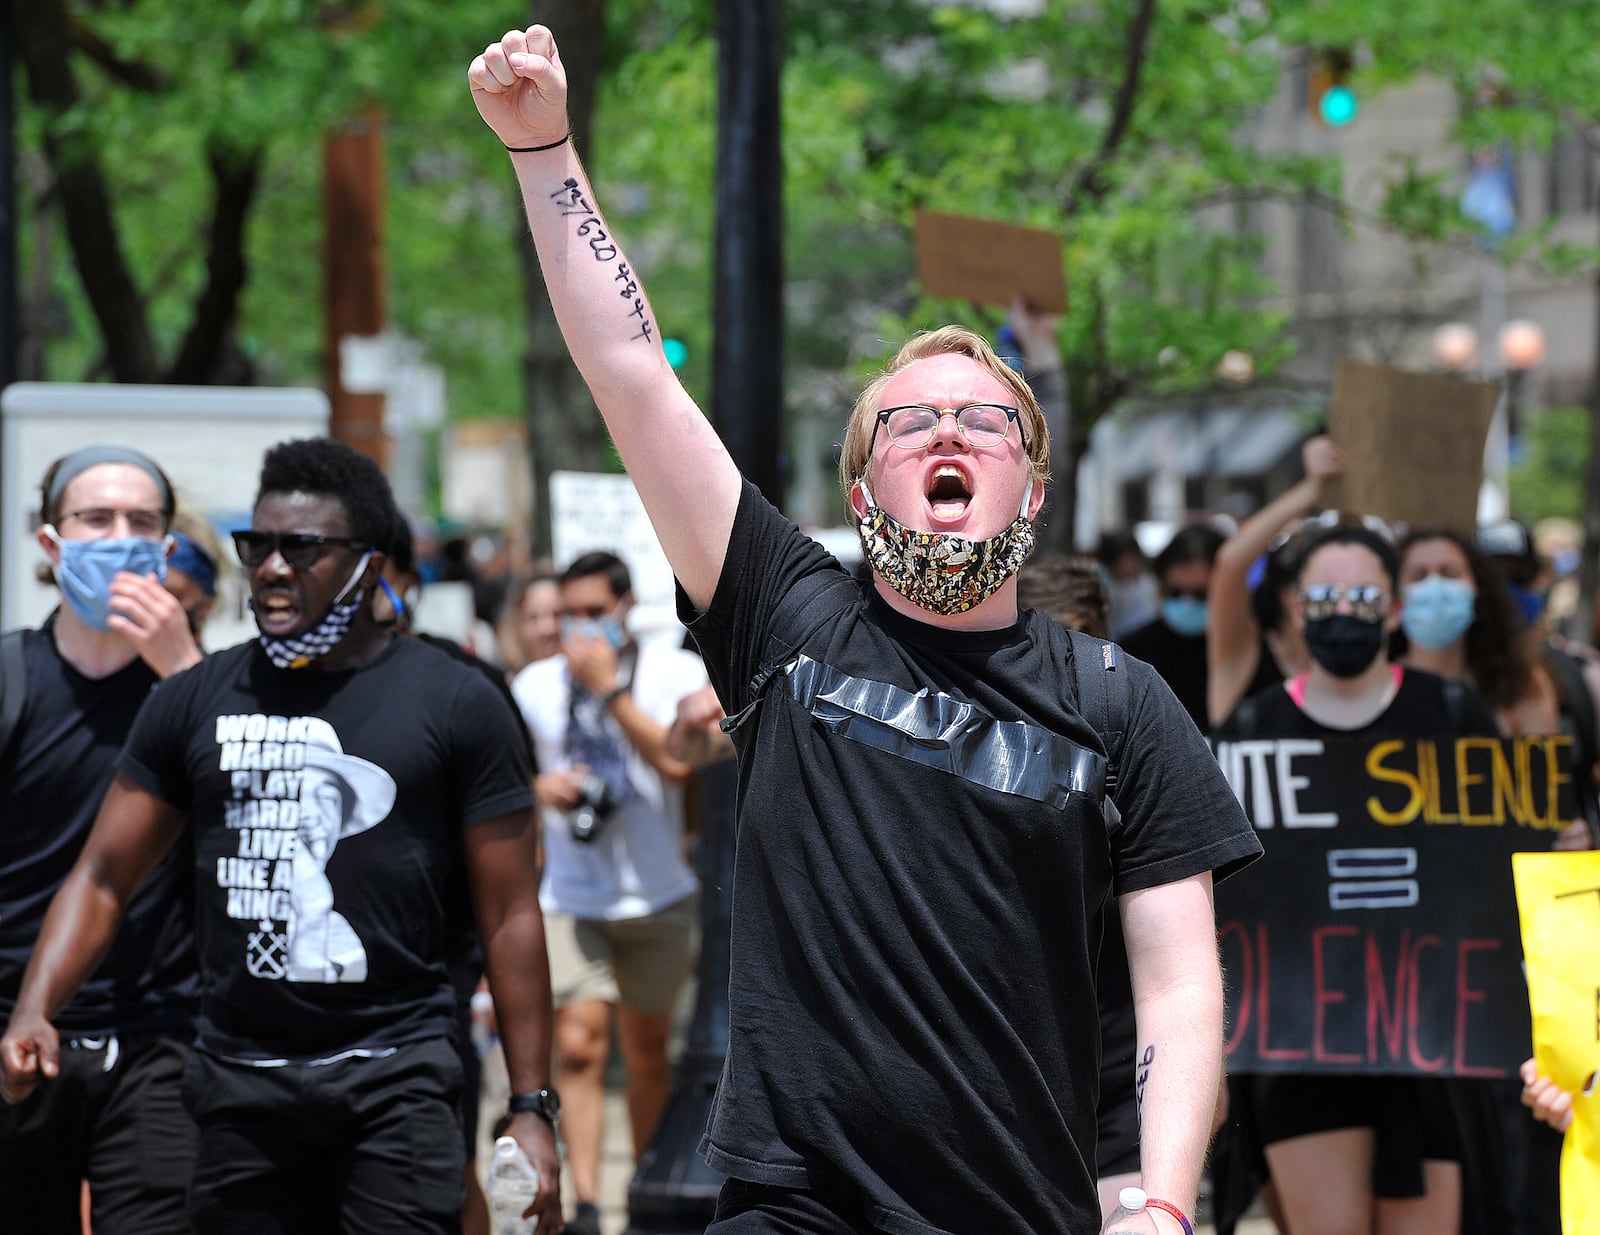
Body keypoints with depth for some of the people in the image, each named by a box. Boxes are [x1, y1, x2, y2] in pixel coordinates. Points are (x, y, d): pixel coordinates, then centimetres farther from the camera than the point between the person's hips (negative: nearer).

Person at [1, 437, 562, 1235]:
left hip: (394, 1079, -3)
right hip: (240, 1087, 3)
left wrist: (533, 1107, -4)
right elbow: (104, 879, 10)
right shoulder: (196, 702, 10)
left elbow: (509, 917, 2)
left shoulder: (456, 705, 3)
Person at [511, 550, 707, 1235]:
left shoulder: (676, 671, -3)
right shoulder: (537, 684, 2)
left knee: (648, 1050, 11)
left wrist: (609, 688, -18)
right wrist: (539, 787, -10)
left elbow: (676, 761, -19)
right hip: (570, 898, 0)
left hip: (657, 894, 0)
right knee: (578, 1047, -14)